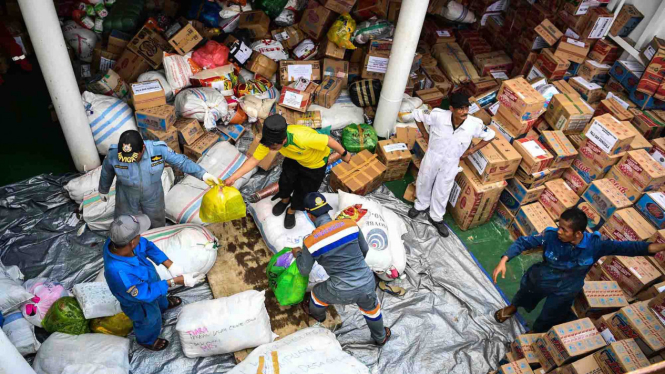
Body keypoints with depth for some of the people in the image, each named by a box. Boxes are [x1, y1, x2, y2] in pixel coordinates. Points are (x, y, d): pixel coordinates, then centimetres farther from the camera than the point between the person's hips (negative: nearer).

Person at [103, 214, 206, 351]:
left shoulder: (116, 241, -31)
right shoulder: (120, 273, -50)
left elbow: (147, 246, -13)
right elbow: (146, 293, -33)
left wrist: (170, 265, -21)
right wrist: (175, 281, -30)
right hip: (140, 302, -5)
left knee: (160, 296, 38)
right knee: (150, 321, 29)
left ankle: (163, 305, 74)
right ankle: (147, 340, 63)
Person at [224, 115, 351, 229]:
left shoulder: (302, 138, -49)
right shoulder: (270, 140, -32)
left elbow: (329, 140, -34)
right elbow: (254, 160, -22)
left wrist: (344, 154, -17)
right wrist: (233, 178, -29)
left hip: (316, 162, -3)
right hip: (294, 158, 4)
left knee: (304, 190, 6)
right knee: (286, 179, 6)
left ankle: (292, 210, 38)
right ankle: (285, 200, 42)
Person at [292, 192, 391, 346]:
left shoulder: (311, 242, -15)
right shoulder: (350, 224, -8)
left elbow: (304, 270, 2)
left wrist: (298, 254, 24)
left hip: (342, 292, -2)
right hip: (367, 284, 2)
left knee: (317, 293, 31)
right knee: (371, 309, 35)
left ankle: (317, 314, 64)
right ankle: (380, 337, 60)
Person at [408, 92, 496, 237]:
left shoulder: (475, 124, -27)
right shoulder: (439, 115, -30)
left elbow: (490, 135, -6)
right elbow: (417, 114, -13)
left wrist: (471, 150, -6)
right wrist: (425, 134, -9)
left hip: (451, 162, 0)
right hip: (433, 156, 0)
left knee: (442, 191, 19)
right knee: (423, 183, 23)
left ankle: (436, 218, 44)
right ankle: (421, 205, 54)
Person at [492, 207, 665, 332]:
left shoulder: (594, 244, -31)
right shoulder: (551, 235, -32)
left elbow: (628, 247, -29)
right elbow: (524, 242, -23)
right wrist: (503, 261, -33)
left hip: (564, 290, 0)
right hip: (540, 279, 0)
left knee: (546, 321, 21)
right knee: (523, 297, 31)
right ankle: (513, 307, 67)